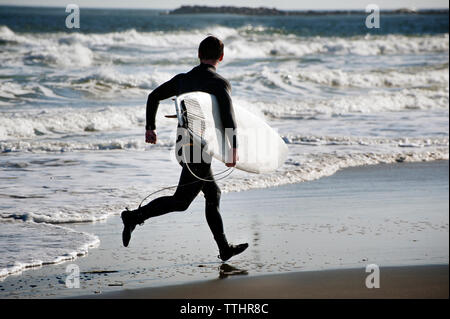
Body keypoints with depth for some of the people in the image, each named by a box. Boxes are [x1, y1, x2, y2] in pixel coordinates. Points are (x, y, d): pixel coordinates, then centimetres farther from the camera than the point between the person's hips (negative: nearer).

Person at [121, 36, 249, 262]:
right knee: (181, 201, -7)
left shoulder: (182, 80, 11)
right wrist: (234, 148, -22)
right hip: (201, 149, -8)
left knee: (213, 194, 18)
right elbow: (228, 116, -23)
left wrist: (150, 127, 24)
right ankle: (135, 216, -19)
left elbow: (154, 96, 16)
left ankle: (225, 249, 21)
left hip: (184, 146, 8)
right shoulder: (220, 83, -8)